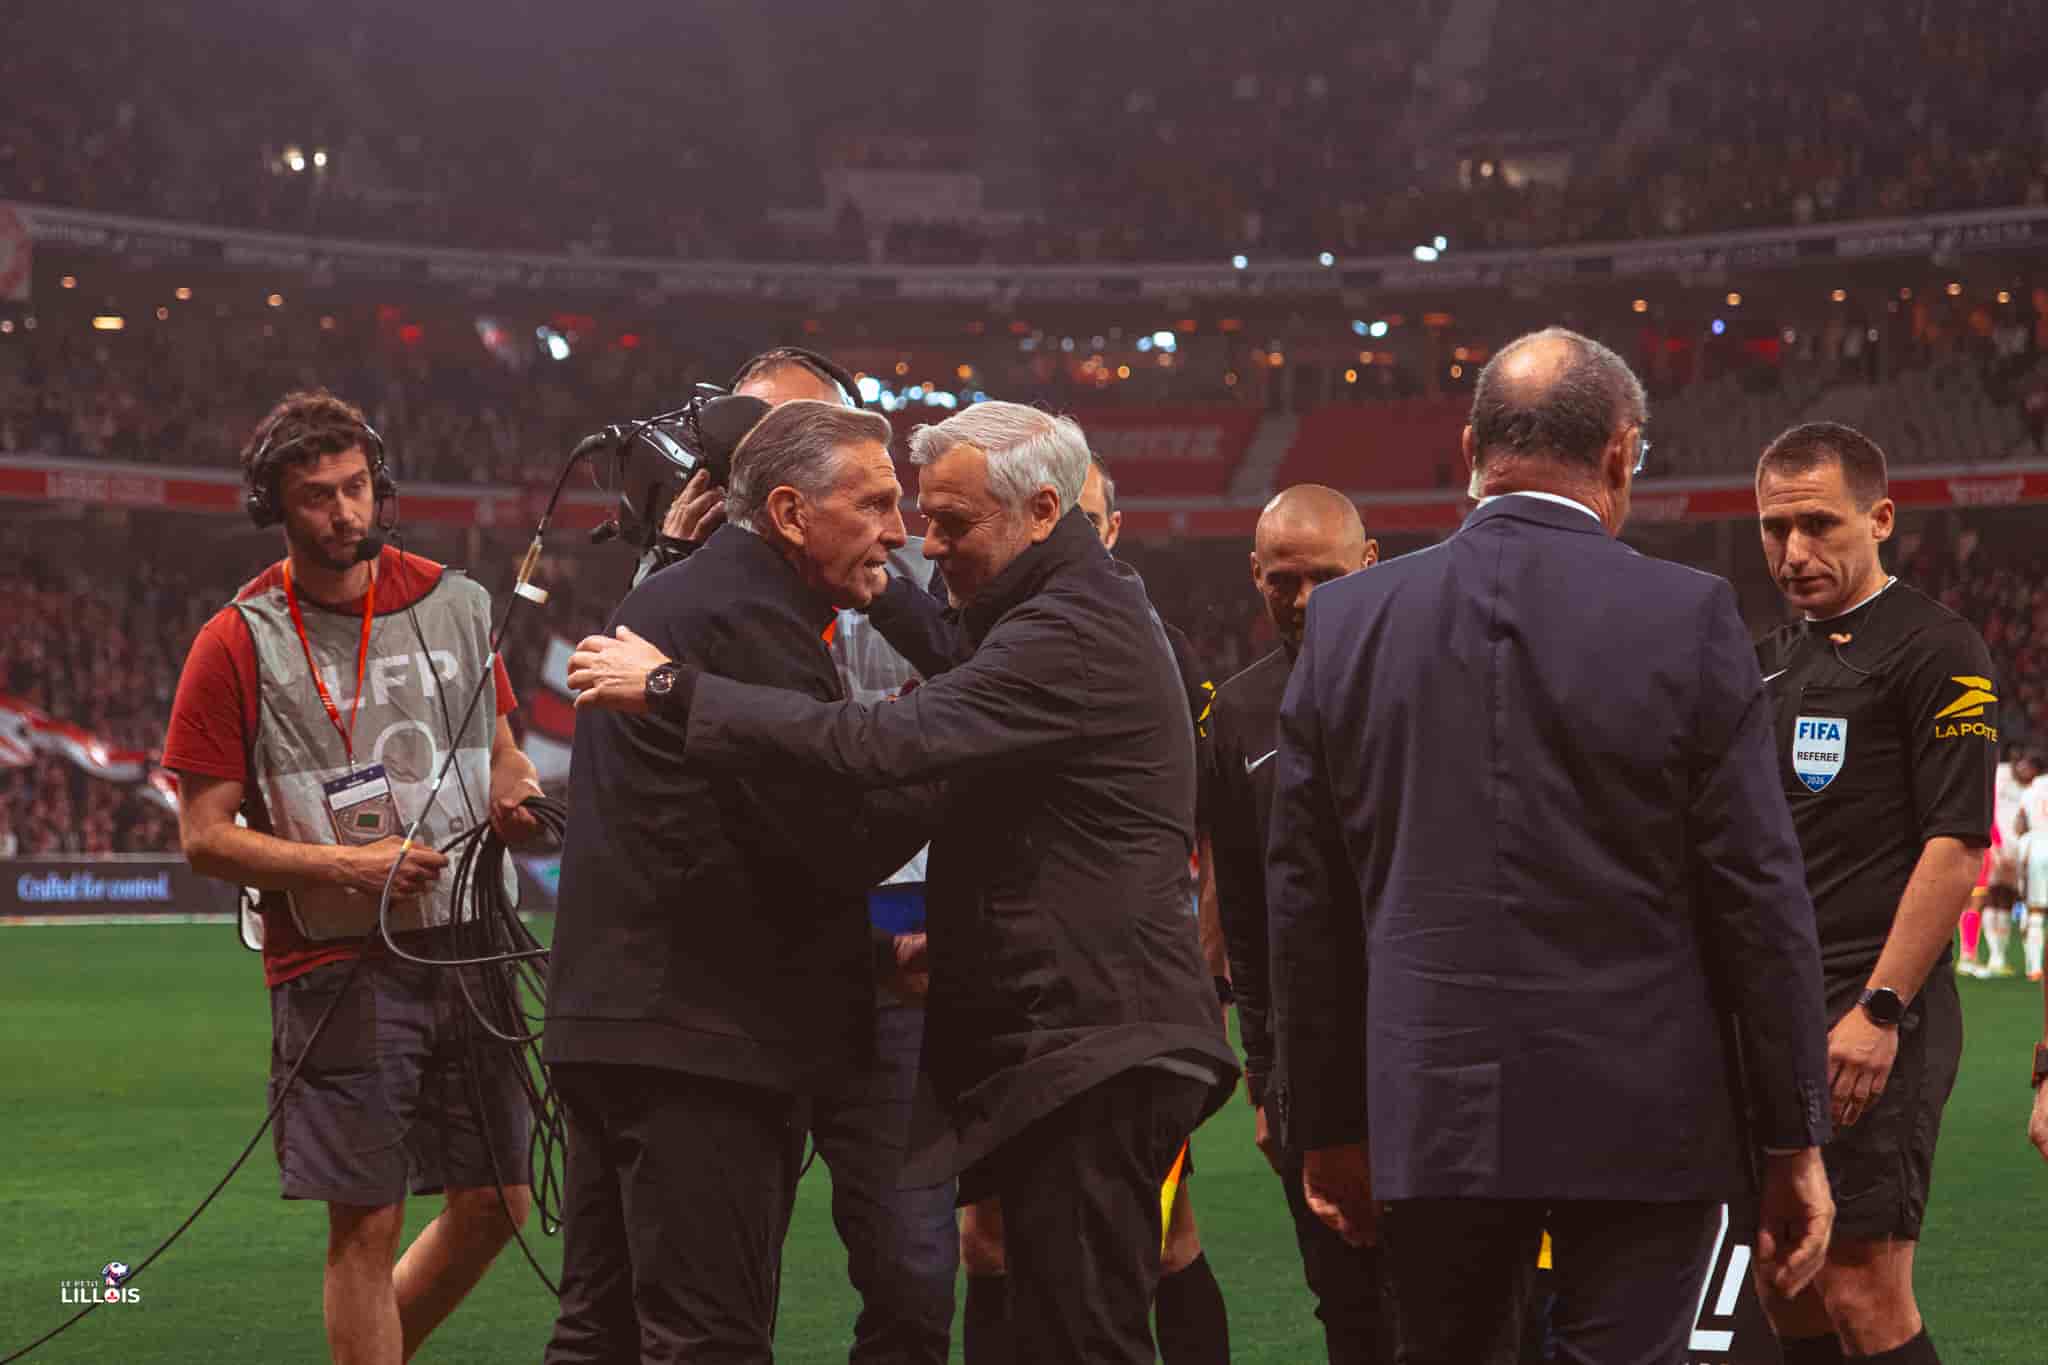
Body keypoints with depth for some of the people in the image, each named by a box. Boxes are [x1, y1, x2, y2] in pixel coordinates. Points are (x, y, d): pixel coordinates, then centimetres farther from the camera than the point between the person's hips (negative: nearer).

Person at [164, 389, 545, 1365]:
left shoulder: (456, 603, 8)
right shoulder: (238, 644, -4)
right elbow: (204, 839, -5)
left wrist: (516, 797, -2)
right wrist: (348, 864, -17)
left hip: (466, 949, 5)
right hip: (336, 968, -4)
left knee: (496, 1202, 8)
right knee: (368, 1224, -3)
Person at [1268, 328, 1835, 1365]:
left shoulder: (1346, 621, 2)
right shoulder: (1689, 619, -7)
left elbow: (1305, 900, 6)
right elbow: (1758, 897, -6)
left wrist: (1328, 1125, 15)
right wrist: (1793, 1141, 1)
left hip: (1429, 1116, 3)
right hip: (1642, 1121, -3)